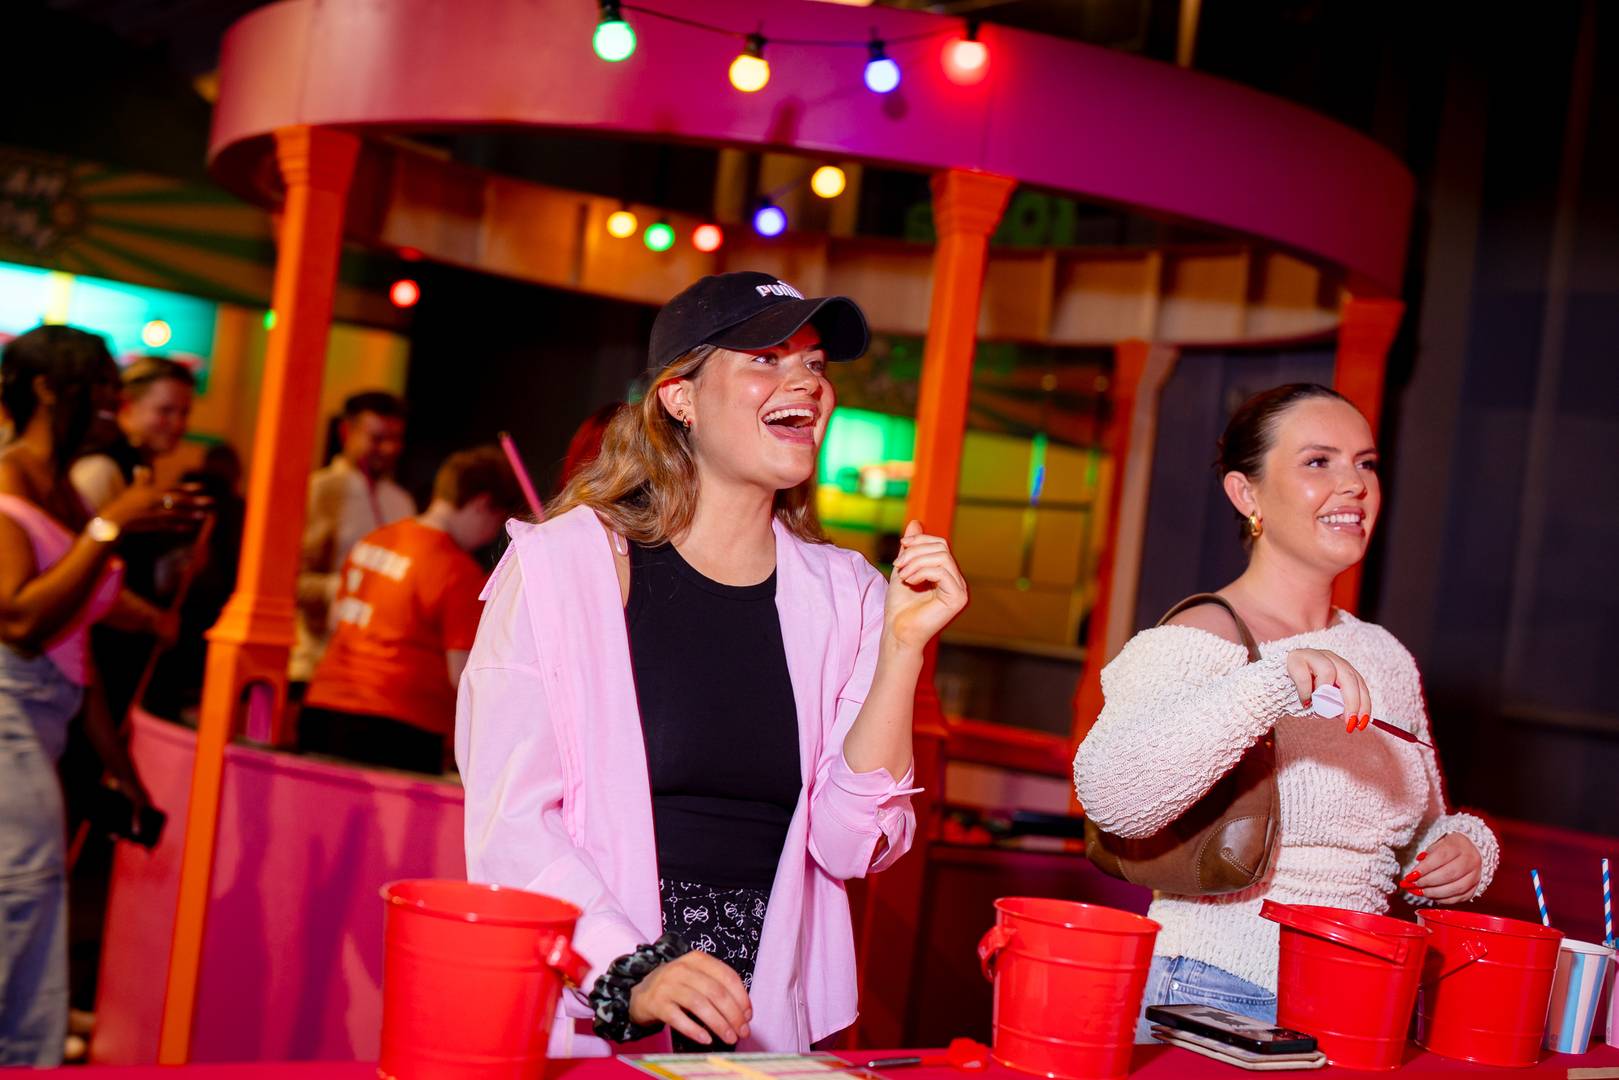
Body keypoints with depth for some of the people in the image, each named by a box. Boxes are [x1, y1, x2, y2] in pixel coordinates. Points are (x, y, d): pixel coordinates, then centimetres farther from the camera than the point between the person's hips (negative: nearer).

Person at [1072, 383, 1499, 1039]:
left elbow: (1417, 831, 24)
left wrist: (1464, 849, 3)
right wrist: (1275, 685, -33)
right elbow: (1109, 793, -26)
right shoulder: (1194, 645, -8)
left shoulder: (1385, 658, 12)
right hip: (1212, 1001, -8)